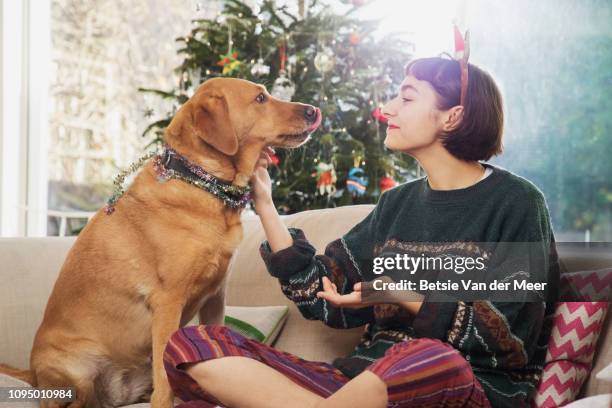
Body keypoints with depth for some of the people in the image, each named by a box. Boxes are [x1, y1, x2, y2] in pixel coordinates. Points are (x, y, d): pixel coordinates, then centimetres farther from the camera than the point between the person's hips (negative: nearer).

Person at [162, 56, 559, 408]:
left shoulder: (515, 202, -2)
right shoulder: (397, 202, 15)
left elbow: (510, 338, -8)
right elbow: (323, 296, 10)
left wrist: (407, 299, -18)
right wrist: (265, 203, 7)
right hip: (370, 373, 5)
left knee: (428, 359, -43)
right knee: (190, 345, -11)